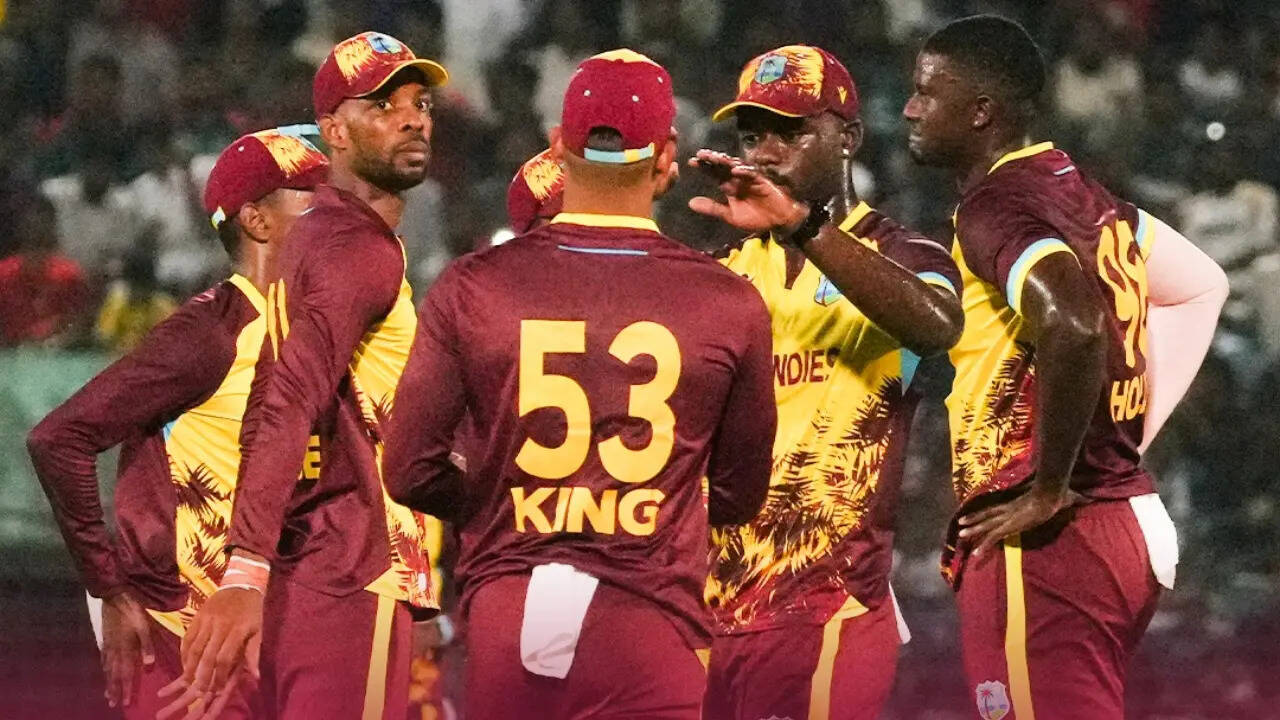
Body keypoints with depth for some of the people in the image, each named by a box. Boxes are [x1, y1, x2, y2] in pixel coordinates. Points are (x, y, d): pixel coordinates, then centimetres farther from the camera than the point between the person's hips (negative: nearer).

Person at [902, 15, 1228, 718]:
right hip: (1127, 523, 9)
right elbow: (1201, 285, 29)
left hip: (1043, 547, -9)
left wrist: (1047, 493, -20)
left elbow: (1072, 324, -31)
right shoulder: (1086, 197, 14)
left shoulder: (995, 208, -13)